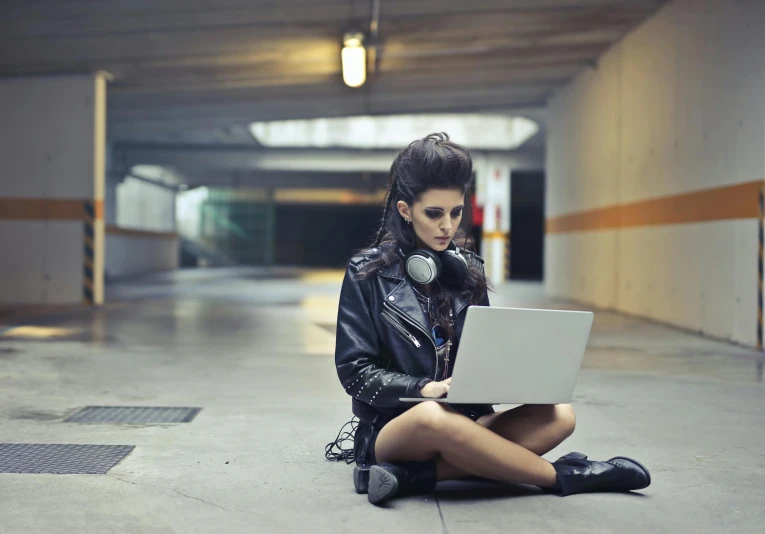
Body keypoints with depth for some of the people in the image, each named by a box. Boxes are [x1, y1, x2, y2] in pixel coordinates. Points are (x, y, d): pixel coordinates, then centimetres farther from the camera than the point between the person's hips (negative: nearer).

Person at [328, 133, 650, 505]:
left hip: (463, 417, 5)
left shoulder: (468, 269, 9)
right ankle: (562, 476, -19)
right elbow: (355, 371, -7)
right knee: (434, 417, -39)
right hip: (392, 427, -5)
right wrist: (423, 388, -23)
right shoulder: (367, 273, -3)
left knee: (559, 416, -20)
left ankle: (412, 476, -31)